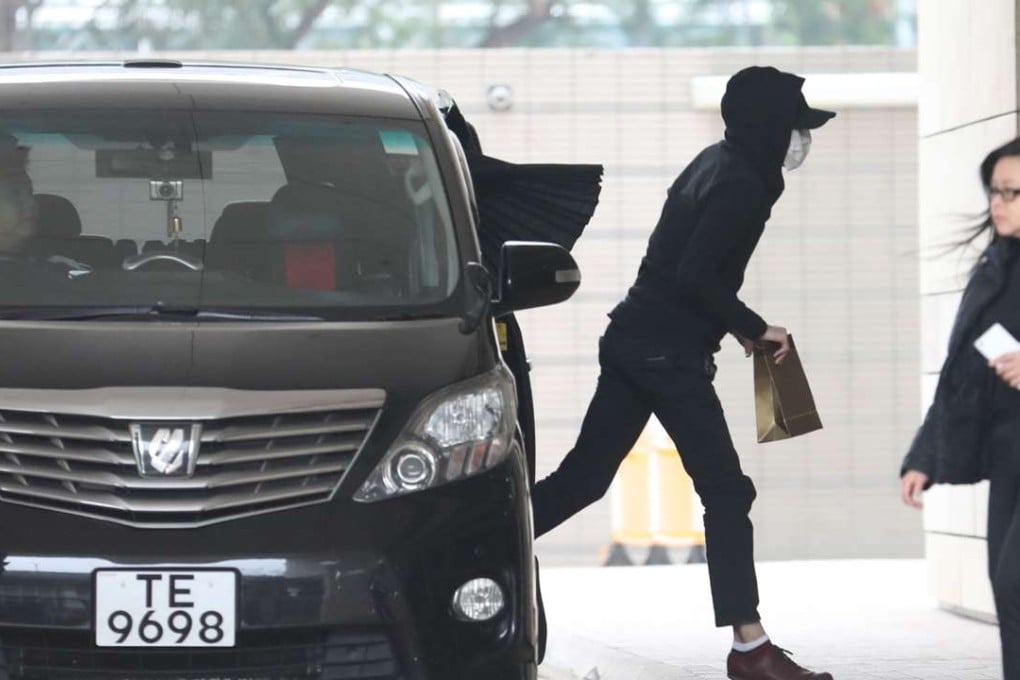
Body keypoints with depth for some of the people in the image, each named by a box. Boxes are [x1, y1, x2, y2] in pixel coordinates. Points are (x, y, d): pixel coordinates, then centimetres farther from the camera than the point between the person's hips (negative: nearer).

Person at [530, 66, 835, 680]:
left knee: (585, 476, 14)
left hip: (634, 340, 10)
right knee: (726, 491, -7)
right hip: (669, 354, -10)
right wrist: (754, 329, -14)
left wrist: (736, 324, 18)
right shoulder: (742, 185, -16)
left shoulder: (716, 165, 14)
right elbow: (696, 276, -22)